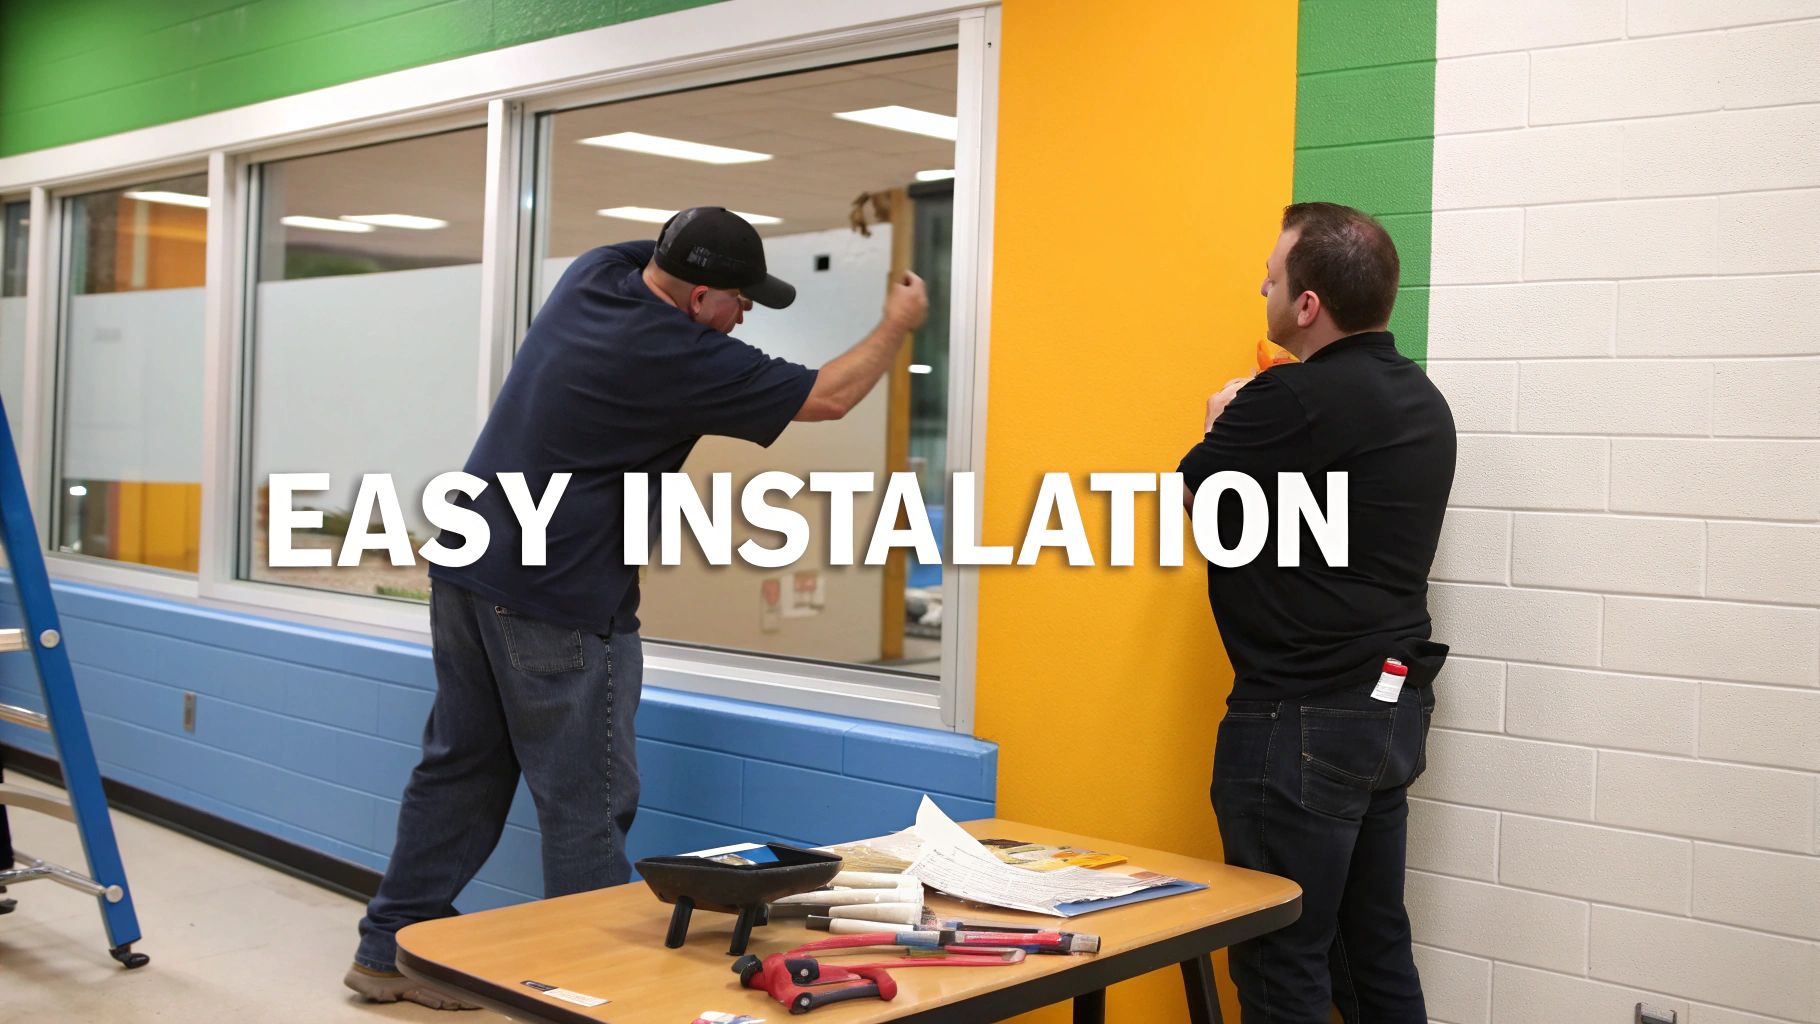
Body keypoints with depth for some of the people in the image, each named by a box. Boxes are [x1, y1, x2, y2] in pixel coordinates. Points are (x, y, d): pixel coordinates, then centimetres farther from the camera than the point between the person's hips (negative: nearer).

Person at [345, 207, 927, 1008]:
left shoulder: (597, 270, 2)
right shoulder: (676, 356, -19)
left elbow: (661, 254, 27)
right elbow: (827, 398, -8)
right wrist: (898, 325, 6)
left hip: (467, 573, 9)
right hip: (559, 606, -9)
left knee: (462, 768, 17)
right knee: (586, 803, 0)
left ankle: (392, 948, 26)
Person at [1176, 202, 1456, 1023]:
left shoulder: (1297, 398, -18)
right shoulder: (1420, 399, 9)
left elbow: (1188, 495, -5)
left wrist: (1225, 427, 11)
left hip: (1305, 719, -9)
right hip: (1391, 705, 9)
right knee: (1376, 948, 17)